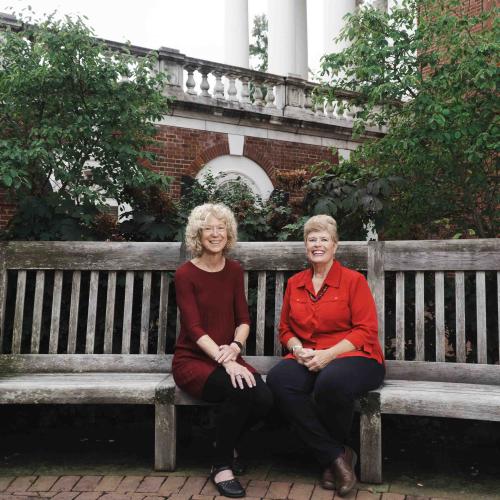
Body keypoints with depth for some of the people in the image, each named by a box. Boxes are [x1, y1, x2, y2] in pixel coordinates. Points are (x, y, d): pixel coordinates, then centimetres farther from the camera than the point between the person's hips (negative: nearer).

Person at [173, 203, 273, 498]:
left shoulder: (234, 270, 6)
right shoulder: (186, 274, -9)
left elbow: (243, 319, 3)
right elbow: (195, 328, -17)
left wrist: (235, 348, -19)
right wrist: (226, 362, -30)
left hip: (227, 358, 4)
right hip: (192, 360, -4)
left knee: (264, 398, -24)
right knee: (240, 391, -32)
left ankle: (225, 443, 9)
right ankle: (221, 465, -8)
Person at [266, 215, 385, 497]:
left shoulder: (354, 280, 1)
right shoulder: (294, 283, 14)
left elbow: (366, 331, -5)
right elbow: (285, 328, 18)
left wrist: (328, 354, -17)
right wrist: (299, 350, -4)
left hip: (353, 357, -4)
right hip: (307, 361, 4)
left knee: (330, 382, -38)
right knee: (278, 379, -29)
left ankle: (331, 457, -4)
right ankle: (337, 456, -15)